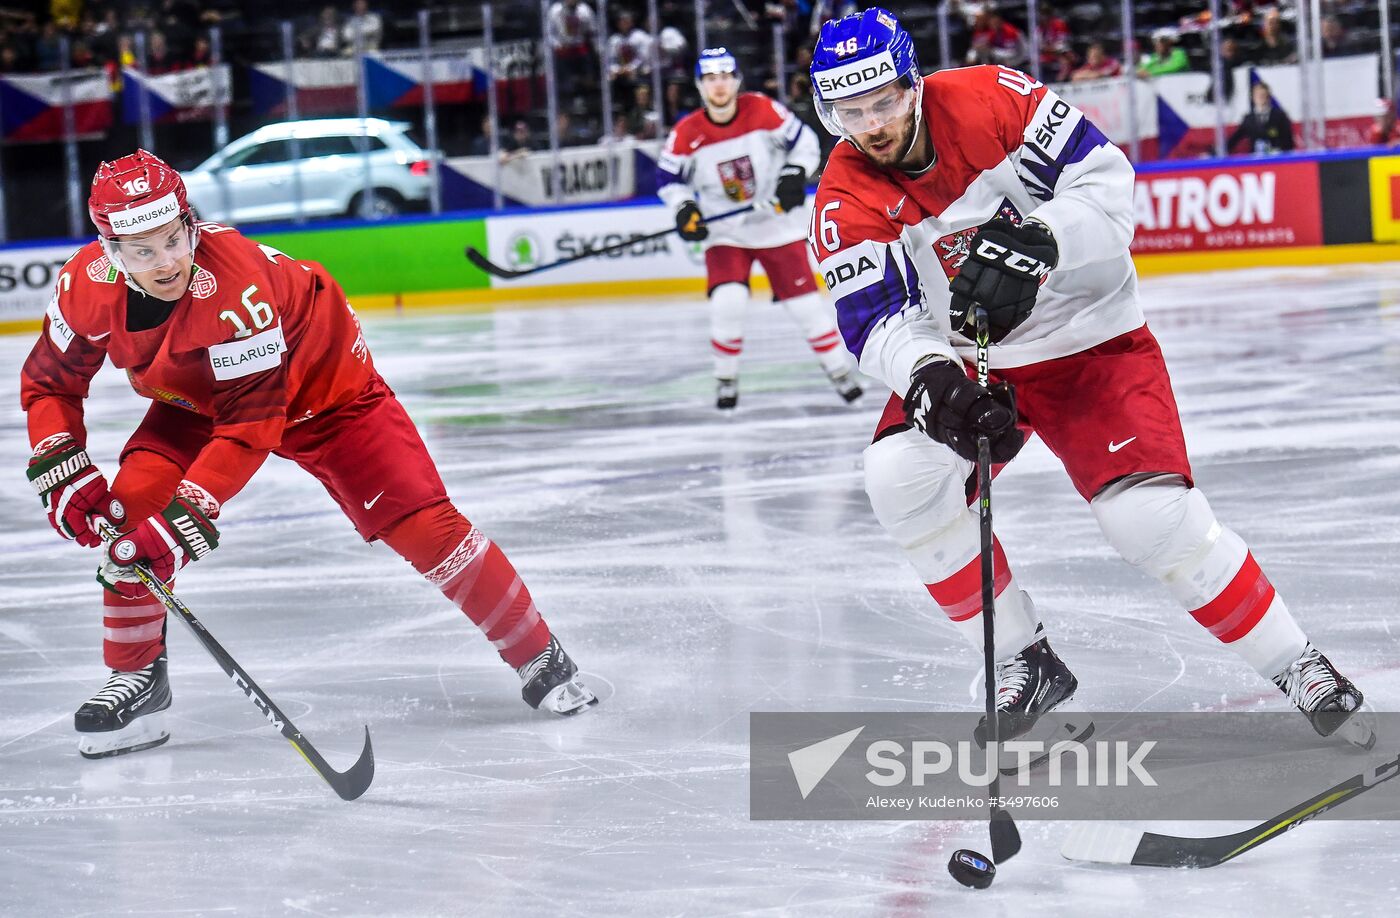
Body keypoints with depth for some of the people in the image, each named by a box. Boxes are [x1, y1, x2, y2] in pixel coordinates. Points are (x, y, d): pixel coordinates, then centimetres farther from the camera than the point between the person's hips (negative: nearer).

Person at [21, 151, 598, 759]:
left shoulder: (238, 283, -41)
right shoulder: (89, 284, -23)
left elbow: (250, 425, -38)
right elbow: (49, 383, -7)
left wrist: (189, 514, -44)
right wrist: (61, 472, -22)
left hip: (323, 386, -5)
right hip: (194, 403, 5)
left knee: (421, 523, -14)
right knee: (131, 507, -17)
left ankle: (539, 660, 1)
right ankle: (136, 680, 2)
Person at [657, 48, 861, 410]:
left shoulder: (764, 110, -13)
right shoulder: (687, 133, -11)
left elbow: (804, 141, -2)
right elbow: (668, 177, 1)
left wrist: (794, 175, -17)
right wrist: (684, 208, -15)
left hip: (777, 225, 0)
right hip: (724, 232, 0)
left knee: (803, 298, 0)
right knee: (727, 302, -18)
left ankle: (839, 369, 16)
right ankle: (725, 378, 2)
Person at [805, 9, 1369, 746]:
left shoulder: (991, 100, -19)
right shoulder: (845, 204, -13)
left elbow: (1104, 177, -18)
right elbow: (876, 326, -19)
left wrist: (1035, 242, -35)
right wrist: (931, 379, -39)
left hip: (1090, 340, -3)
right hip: (967, 359, 3)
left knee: (1152, 517, -18)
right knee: (899, 477, -20)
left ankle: (1299, 669, -2)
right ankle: (1025, 665, -6)